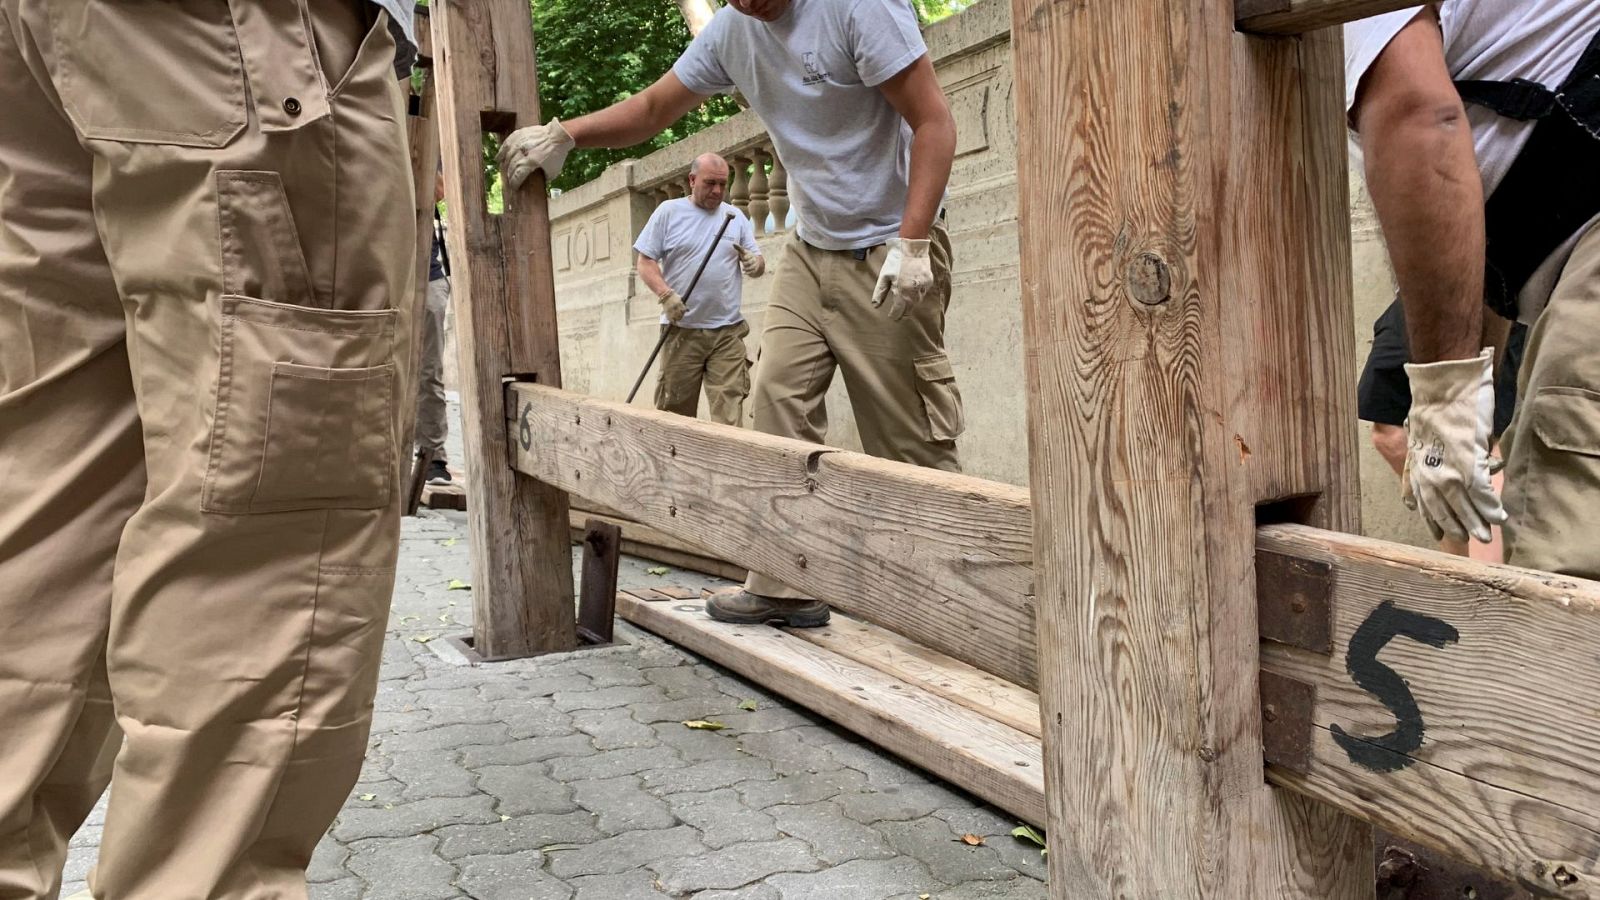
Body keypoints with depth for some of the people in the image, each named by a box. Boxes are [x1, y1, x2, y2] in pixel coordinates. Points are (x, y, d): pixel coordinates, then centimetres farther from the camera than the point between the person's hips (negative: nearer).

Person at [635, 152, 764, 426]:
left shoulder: (735, 216, 13)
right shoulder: (668, 211, 5)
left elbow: (758, 264, 15)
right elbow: (646, 262, 2)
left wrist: (754, 263, -10)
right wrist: (666, 295, -16)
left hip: (728, 331, 2)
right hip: (682, 329, -1)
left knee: (729, 411, -7)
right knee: (675, 409, 2)